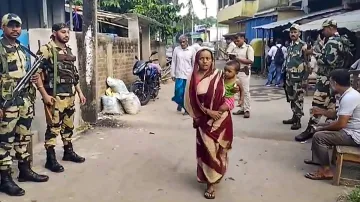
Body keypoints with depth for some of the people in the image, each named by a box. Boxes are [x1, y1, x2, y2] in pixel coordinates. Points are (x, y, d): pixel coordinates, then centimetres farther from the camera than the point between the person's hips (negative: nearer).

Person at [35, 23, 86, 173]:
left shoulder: (69, 51, 16)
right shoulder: (46, 50, -8)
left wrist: (80, 92, 18)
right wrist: (45, 95, -20)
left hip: (70, 96, 8)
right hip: (55, 96, -7)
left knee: (68, 125, 15)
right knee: (53, 127, -3)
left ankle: (68, 152, 29)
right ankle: (51, 159, 6)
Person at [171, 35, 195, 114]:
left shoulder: (192, 50, -2)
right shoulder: (176, 49, 0)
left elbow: (194, 63, 3)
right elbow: (173, 62, 4)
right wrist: (173, 74, 2)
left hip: (189, 75, -1)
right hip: (179, 75, 1)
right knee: (179, 91, -1)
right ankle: (180, 103, 28)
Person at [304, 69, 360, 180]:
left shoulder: (349, 98, -27)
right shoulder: (348, 94, 7)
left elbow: (340, 124, -28)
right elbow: (338, 114, 19)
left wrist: (323, 128, -13)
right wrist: (321, 111, 16)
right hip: (349, 129, 11)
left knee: (319, 136, -20)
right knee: (319, 127, 17)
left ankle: (326, 171, -10)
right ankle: (317, 159, 25)